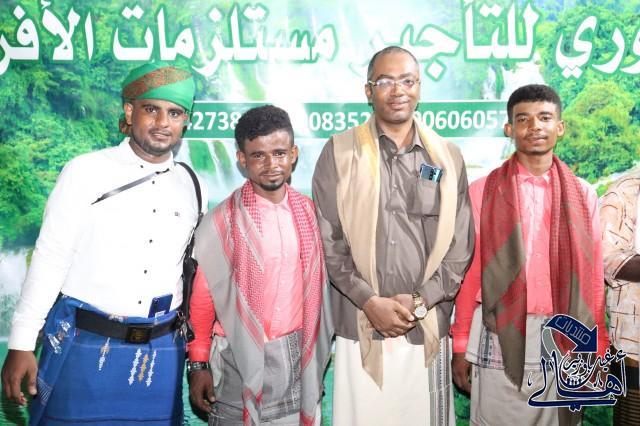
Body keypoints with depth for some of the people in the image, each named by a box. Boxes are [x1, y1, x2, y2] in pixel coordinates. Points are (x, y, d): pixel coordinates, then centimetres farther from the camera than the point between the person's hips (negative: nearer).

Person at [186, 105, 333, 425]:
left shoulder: (309, 213, 4)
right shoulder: (221, 222, -9)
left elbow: (316, 285, 9)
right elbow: (202, 296, -5)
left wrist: (317, 351, 8)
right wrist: (198, 364, -5)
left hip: (300, 357, 4)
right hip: (245, 358, -3)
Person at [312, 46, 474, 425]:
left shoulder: (448, 157, 8)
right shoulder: (339, 152, 2)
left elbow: (461, 244, 6)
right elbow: (329, 241, -1)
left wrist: (420, 300, -6)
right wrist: (370, 301, -10)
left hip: (428, 328, 2)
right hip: (361, 328, -1)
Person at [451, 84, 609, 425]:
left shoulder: (582, 195, 6)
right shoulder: (483, 192, -2)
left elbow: (592, 278, 6)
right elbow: (469, 273, -1)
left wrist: (596, 350, 5)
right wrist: (461, 346, 1)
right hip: (501, 337, -2)